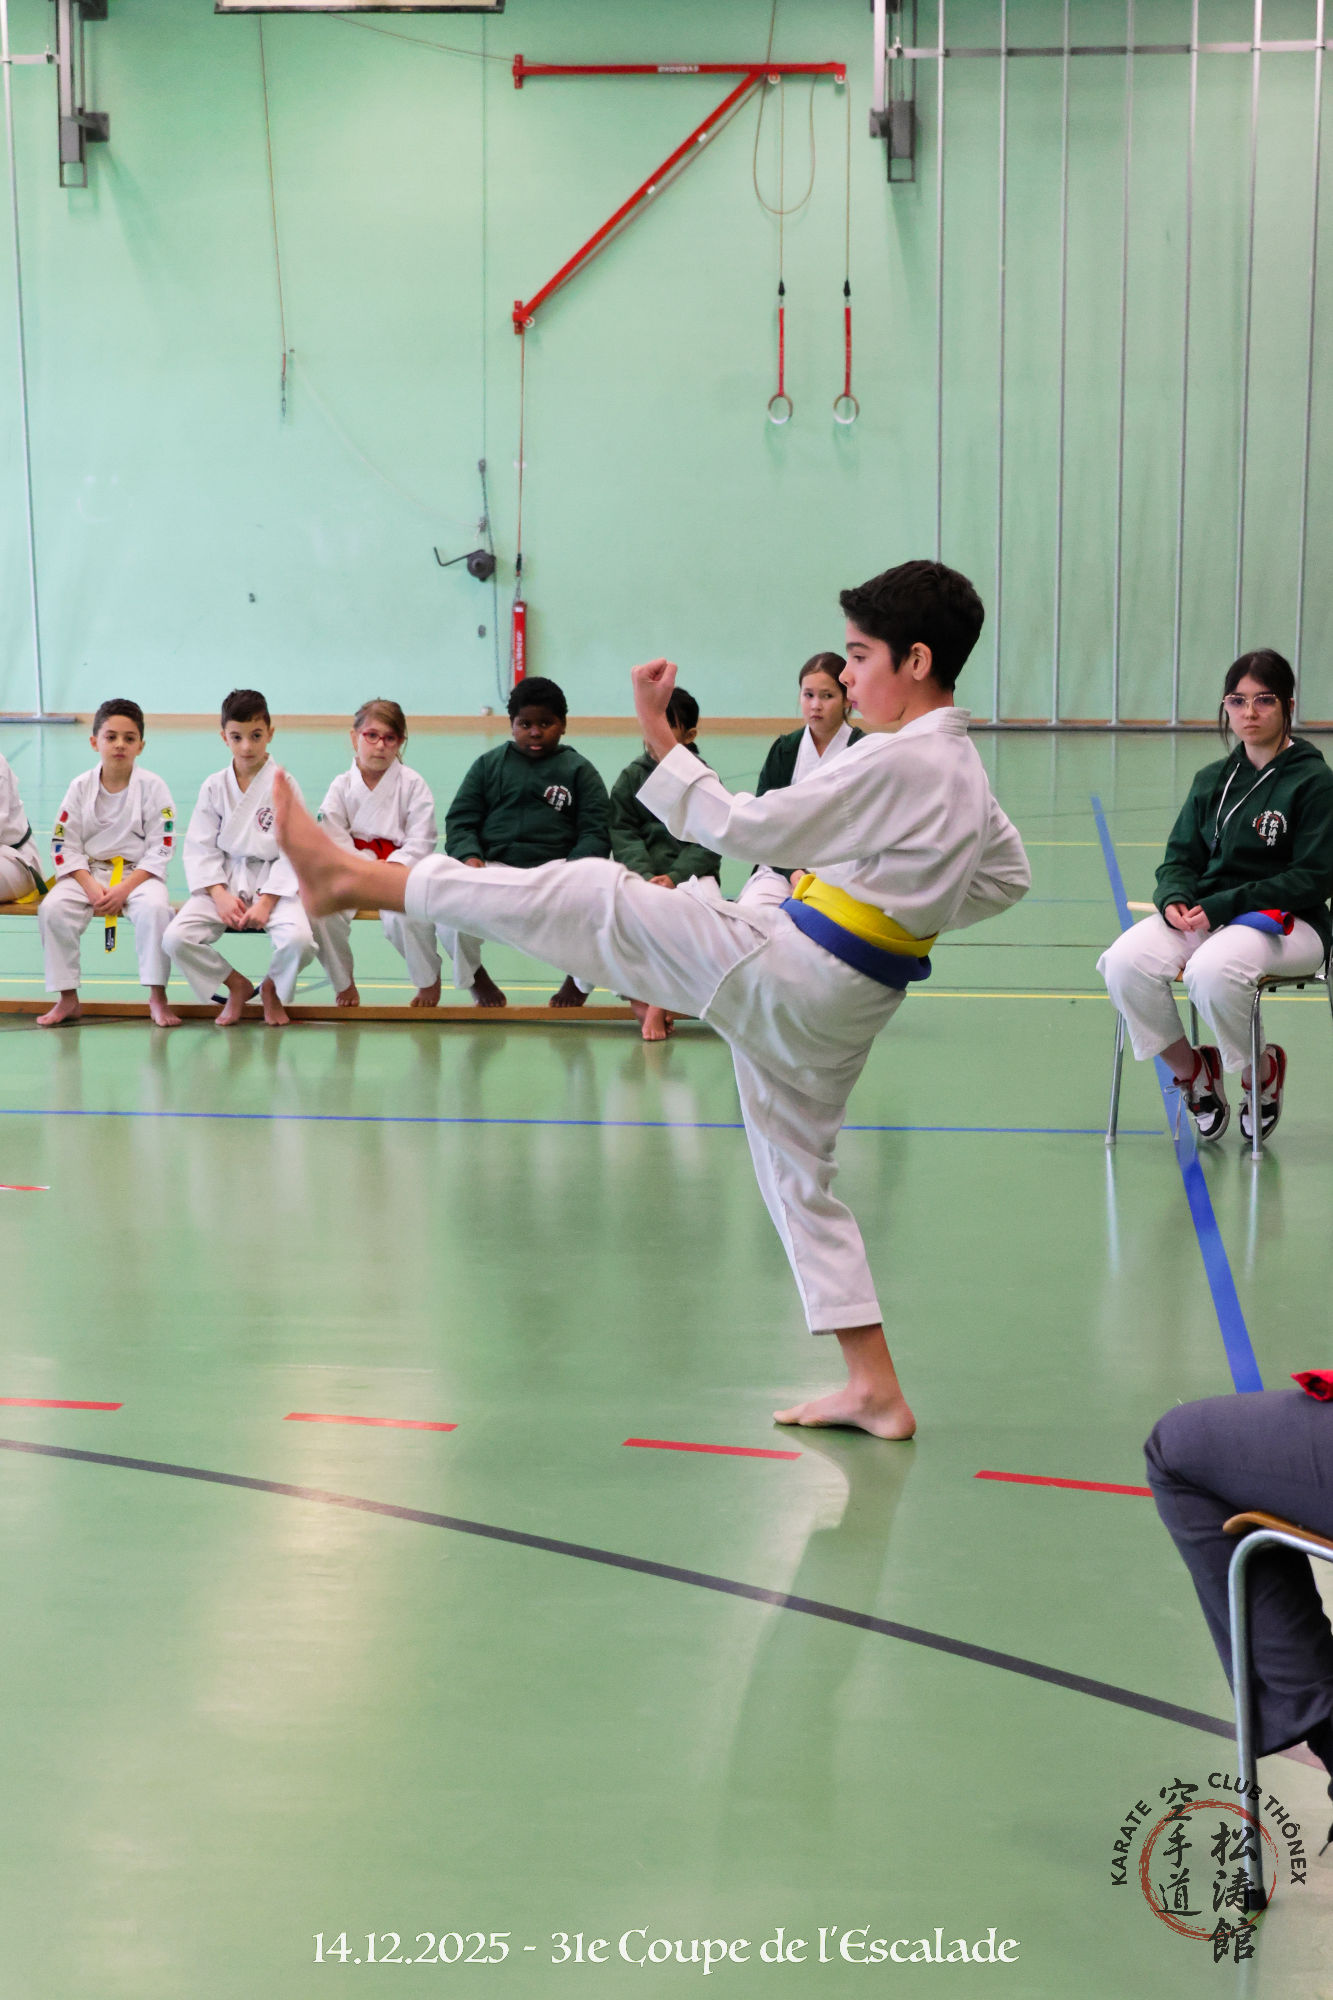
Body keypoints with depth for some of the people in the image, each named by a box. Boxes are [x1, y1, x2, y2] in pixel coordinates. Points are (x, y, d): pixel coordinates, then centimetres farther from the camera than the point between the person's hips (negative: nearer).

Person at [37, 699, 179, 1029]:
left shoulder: (152, 787, -5)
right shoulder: (81, 788, 1)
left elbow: (159, 849, -7)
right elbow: (65, 845, 1)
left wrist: (124, 889, -17)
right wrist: (91, 888, -15)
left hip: (139, 874, -2)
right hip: (87, 874, 2)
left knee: (155, 909, -33)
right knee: (52, 910, -23)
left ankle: (157, 998, -18)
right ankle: (68, 999, -9)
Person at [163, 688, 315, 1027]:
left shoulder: (283, 786, -5)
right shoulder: (215, 787, 4)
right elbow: (200, 848, 3)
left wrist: (266, 902, -16)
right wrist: (220, 895, -12)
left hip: (273, 882, -3)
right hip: (223, 881, 3)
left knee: (298, 940, -32)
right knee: (176, 938, -21)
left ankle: (273, 987, 6)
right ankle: (237, 985, 7)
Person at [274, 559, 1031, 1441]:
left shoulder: (897, 759, -19)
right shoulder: (966, 773, 10)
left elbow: (747, 828, -17)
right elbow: (1009, 875, 26)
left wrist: (658, 733, -14)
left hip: (782, 969, -9)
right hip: (846, 1002, 9)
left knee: (587, 896, -7)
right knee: (799, 1172, 18)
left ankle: (353, 876, -4)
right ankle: (875, 1390, 17)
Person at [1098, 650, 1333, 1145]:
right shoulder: (1213, 780, 13)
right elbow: (1181, 857, 14)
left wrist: (1223, 906, -18)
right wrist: (1175, 899, -11)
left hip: (1286, 922, -5)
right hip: (1204, 915, 5)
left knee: (1211, 972, -38)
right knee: (1125, 962, -24)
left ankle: (1262, 1072, -6)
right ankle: (1191, 1070, 0)